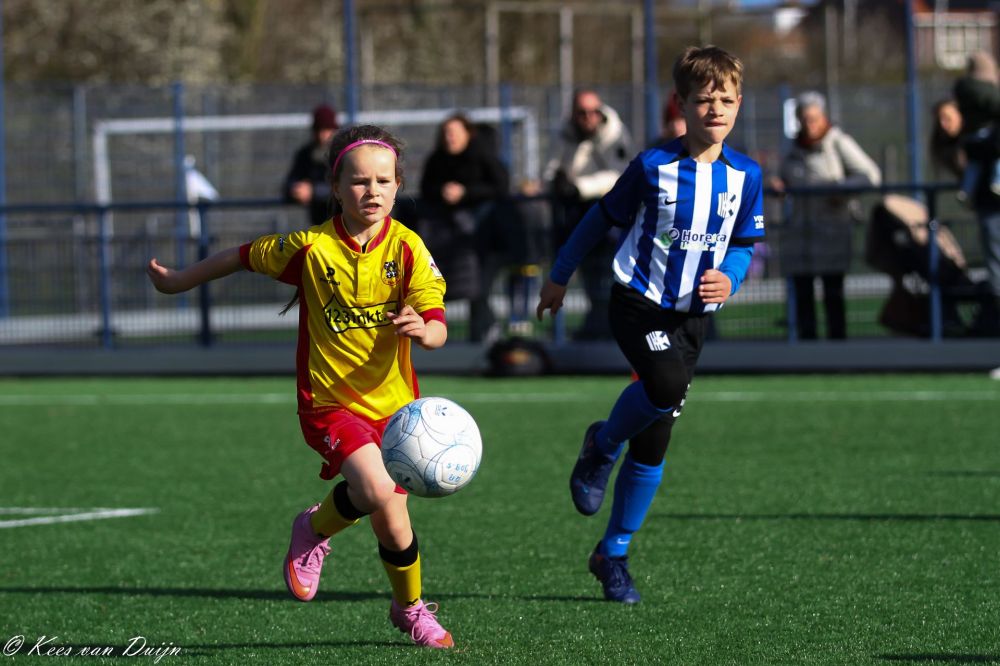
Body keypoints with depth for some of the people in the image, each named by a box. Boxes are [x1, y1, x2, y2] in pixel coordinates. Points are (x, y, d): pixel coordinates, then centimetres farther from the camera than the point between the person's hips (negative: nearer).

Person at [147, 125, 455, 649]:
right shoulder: (310, 248, -11)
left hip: (392, 401, 3)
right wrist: (178, 281, 17)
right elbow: (243, 258, 6)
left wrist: (422, 329, -36)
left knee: (392, 524, 8)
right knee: (376, 491, -29)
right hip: (329, 402, -3)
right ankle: (315, 532, 4)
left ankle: (410, 609, 38)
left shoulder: (407, 249, -8)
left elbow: (438, 330, -12)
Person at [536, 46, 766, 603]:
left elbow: (744, 245, 12)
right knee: (667, 387, -33)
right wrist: (559, 278, 11)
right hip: (639, 302, -4)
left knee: (653, 445, 6)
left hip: (693, 316, 4)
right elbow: (603, 218, 3)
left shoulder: (745, 176, 0)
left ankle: (613, 554, 19)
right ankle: (604, 445, -1)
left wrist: (730, 278, -10)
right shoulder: (654, 167, -9)